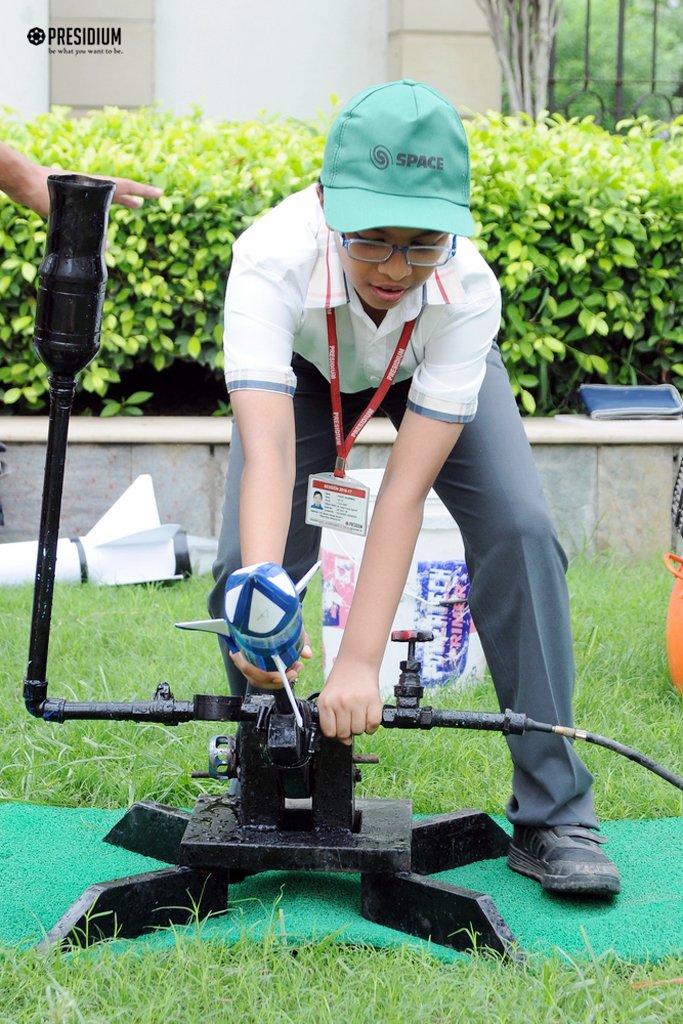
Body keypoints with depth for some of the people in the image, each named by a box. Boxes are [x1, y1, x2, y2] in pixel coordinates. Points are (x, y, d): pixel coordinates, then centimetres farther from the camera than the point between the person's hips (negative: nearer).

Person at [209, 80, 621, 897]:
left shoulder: (468, 289, -39)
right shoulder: (272, 260, -41)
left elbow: (407, 485, -41)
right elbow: (267, 449, -51)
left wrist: (359, 663, -48)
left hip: (435, 368, 0)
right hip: (308, 367, 0)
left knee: (519, 531, -22)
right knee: (243, 565, -17)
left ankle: (553, 814, -11)